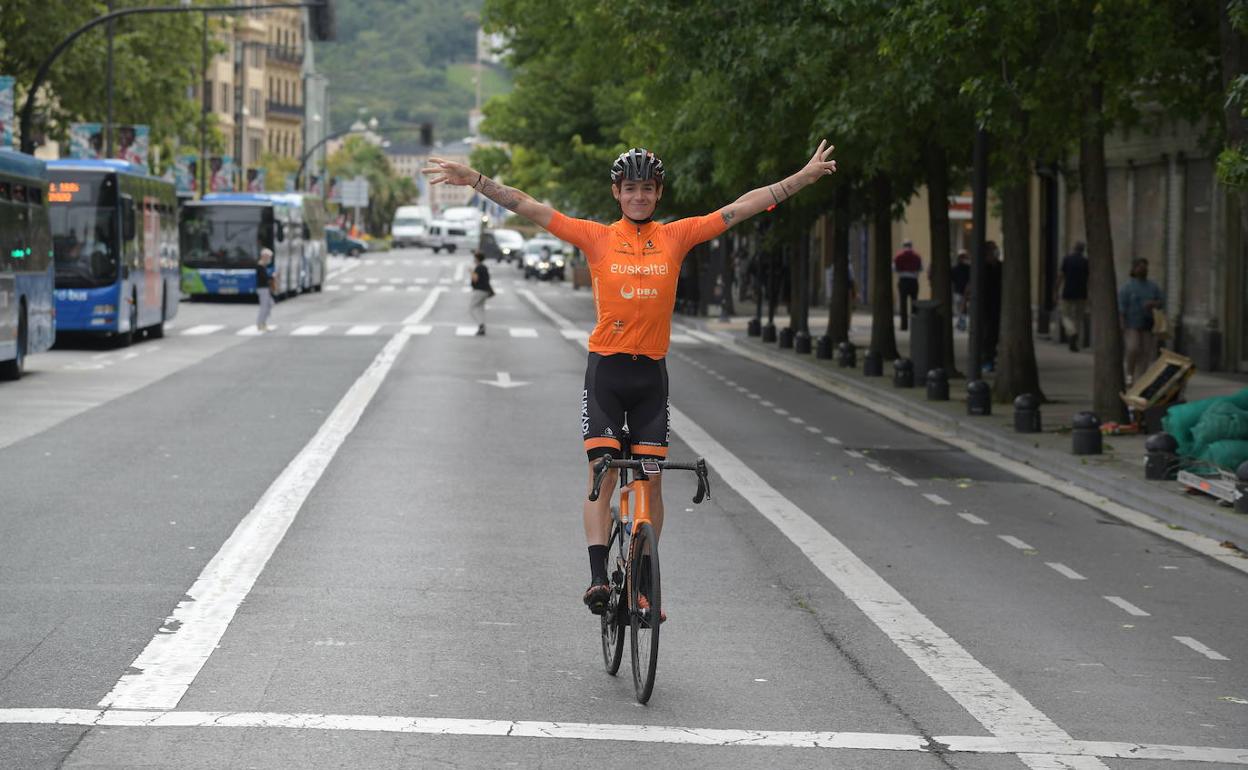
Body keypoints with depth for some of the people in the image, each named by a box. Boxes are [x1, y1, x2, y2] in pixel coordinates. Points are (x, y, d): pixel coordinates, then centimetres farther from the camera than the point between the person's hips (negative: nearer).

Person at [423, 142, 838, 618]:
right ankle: (598, 577, -11)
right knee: (602, 474, -8)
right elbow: (529, 208, -4)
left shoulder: (676, 237, 4)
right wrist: (474, 180, -12)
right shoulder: (597, 238, 0)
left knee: (650, 479, 4)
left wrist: (806, 176, 4)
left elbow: (743, 207, 5)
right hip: (606, 368, -2)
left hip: (651, 372, 2)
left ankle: (645, 585, 12)